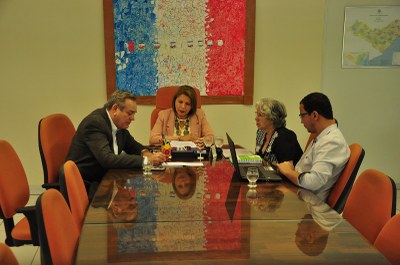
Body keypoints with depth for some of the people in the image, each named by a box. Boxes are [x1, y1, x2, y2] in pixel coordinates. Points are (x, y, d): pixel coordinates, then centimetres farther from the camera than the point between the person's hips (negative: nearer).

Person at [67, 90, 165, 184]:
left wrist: (145, 152, -5)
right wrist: (145, 160, -30)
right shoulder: (94, 123, -20)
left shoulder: (119, 123, 3)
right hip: (84, 182, -8)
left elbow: (131, 145, 19)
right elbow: (107, 159, -30)